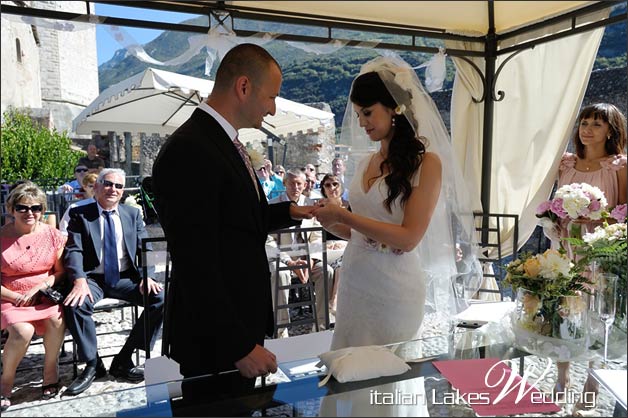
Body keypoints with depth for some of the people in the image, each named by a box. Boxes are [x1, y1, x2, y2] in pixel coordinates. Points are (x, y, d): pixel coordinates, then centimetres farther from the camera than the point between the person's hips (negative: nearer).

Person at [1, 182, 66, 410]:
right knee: (23, 330, -30)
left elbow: (60, 272, 4)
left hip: (46, 296, 2)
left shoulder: (52, 235, 2)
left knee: (57, 318, -30)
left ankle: (50, 372, -7)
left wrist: (39, 288, -11)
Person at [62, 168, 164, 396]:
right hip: (93, 279, -2)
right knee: (75, 304, -34)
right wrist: (79, 280, -25)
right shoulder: (79, 214, 5)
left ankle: (123, 360, -9)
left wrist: (146, 276, -12)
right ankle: (92, 364, -10)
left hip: (125, 278, 2)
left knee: (162, 297, -21)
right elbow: (74, 251, -7)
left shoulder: (133, 214, 12)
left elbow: (145, 249, 6)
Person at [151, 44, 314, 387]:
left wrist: (288, 212, 7)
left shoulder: (224, 141, 9)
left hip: (242, 324, 9)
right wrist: (240, 345, -21)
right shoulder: (188, 152, -22)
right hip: (215, 338, -9)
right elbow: (196, 265, -24)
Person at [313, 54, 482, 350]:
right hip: (354, 280, 6)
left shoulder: (426, 162, -10)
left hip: (393, 287, -5)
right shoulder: (366, 163, 7)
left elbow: (409, 237, -16)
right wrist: (331, 223, -4)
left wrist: (343, 215, -18)